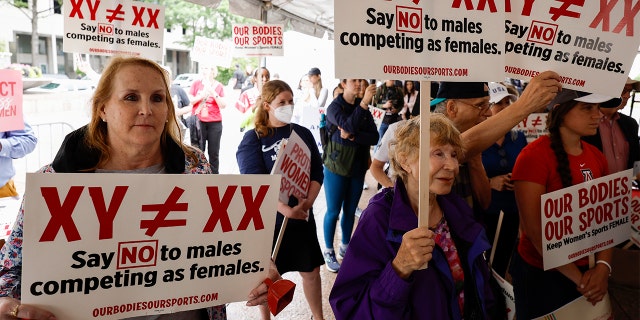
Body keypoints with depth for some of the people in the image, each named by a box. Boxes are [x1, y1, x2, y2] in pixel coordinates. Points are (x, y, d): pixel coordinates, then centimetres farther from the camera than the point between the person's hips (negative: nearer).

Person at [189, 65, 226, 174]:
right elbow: (190, 101, 2)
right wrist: (202, 95, -11)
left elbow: (223, 105, 0)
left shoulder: (219, 86, 4)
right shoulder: (197, 83, 5)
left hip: (215, 123, 0)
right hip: (198, 122, 0)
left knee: (214, 152, 4)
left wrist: (214, 94, -12)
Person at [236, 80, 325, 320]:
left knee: (311, 270, 12)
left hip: (302, 214, 3)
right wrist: (285, 209, -28)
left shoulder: (303, 134, 4)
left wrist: (308, 201, -17)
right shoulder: (252, 139, -7)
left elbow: (317, 171, 1)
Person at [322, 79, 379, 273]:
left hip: (358, 167, 5)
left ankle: (345, 248, 30)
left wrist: (353, 136, -20)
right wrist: (364, 103, -37)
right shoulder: (334, 107, -9)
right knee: (333, 211, 3)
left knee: (350, 210, 14)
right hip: (337, 166, -5)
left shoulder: (364, 109, 5)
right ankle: (329, 251, 17)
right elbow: (349, 125, -29)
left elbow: (374, 137, -6)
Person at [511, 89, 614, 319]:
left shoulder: (597, 157, 2)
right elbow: (533, 229, -21)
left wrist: (603, 266, -10)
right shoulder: (535, 156, -19)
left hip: (588, 270, 6)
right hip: (541, 274, -6)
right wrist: (578, 278, -15)